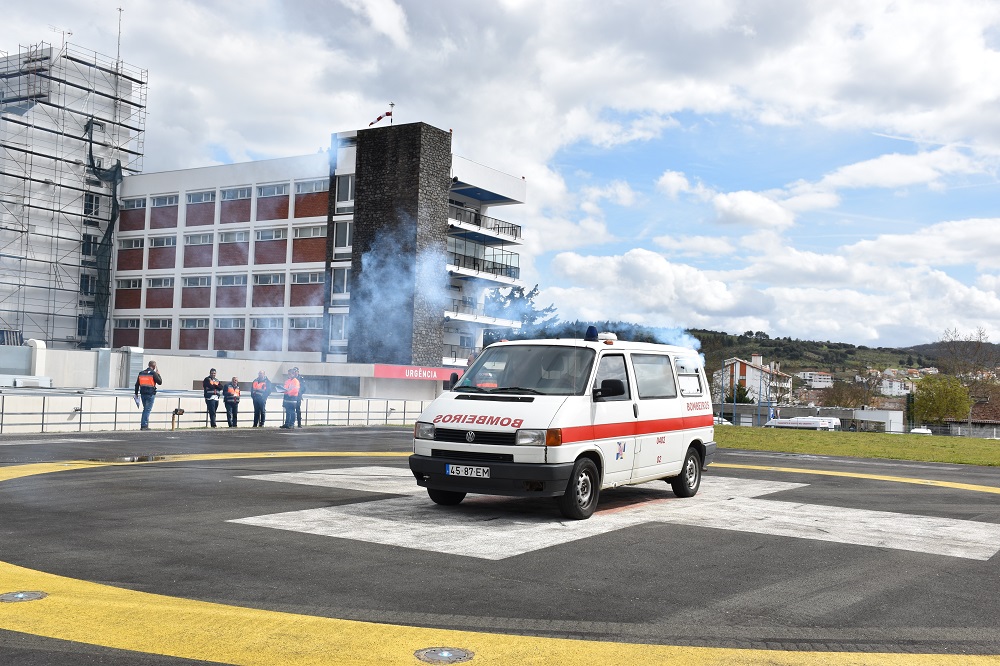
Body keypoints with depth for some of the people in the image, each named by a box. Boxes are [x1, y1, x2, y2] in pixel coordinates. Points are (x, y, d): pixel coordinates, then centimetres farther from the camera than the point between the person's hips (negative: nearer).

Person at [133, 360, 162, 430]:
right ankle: (144, 425, -6)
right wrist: (158, 375, 8)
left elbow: (137, 384, 13)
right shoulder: (153, 373, -8)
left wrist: (136, 393, 21)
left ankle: (143, 425, 17)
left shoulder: (141, 373, 10)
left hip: (143, 394, 6)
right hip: (150, 394, -6)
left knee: (145, 409, 17)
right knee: (148, 409, -2)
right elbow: (160, 382, -5)